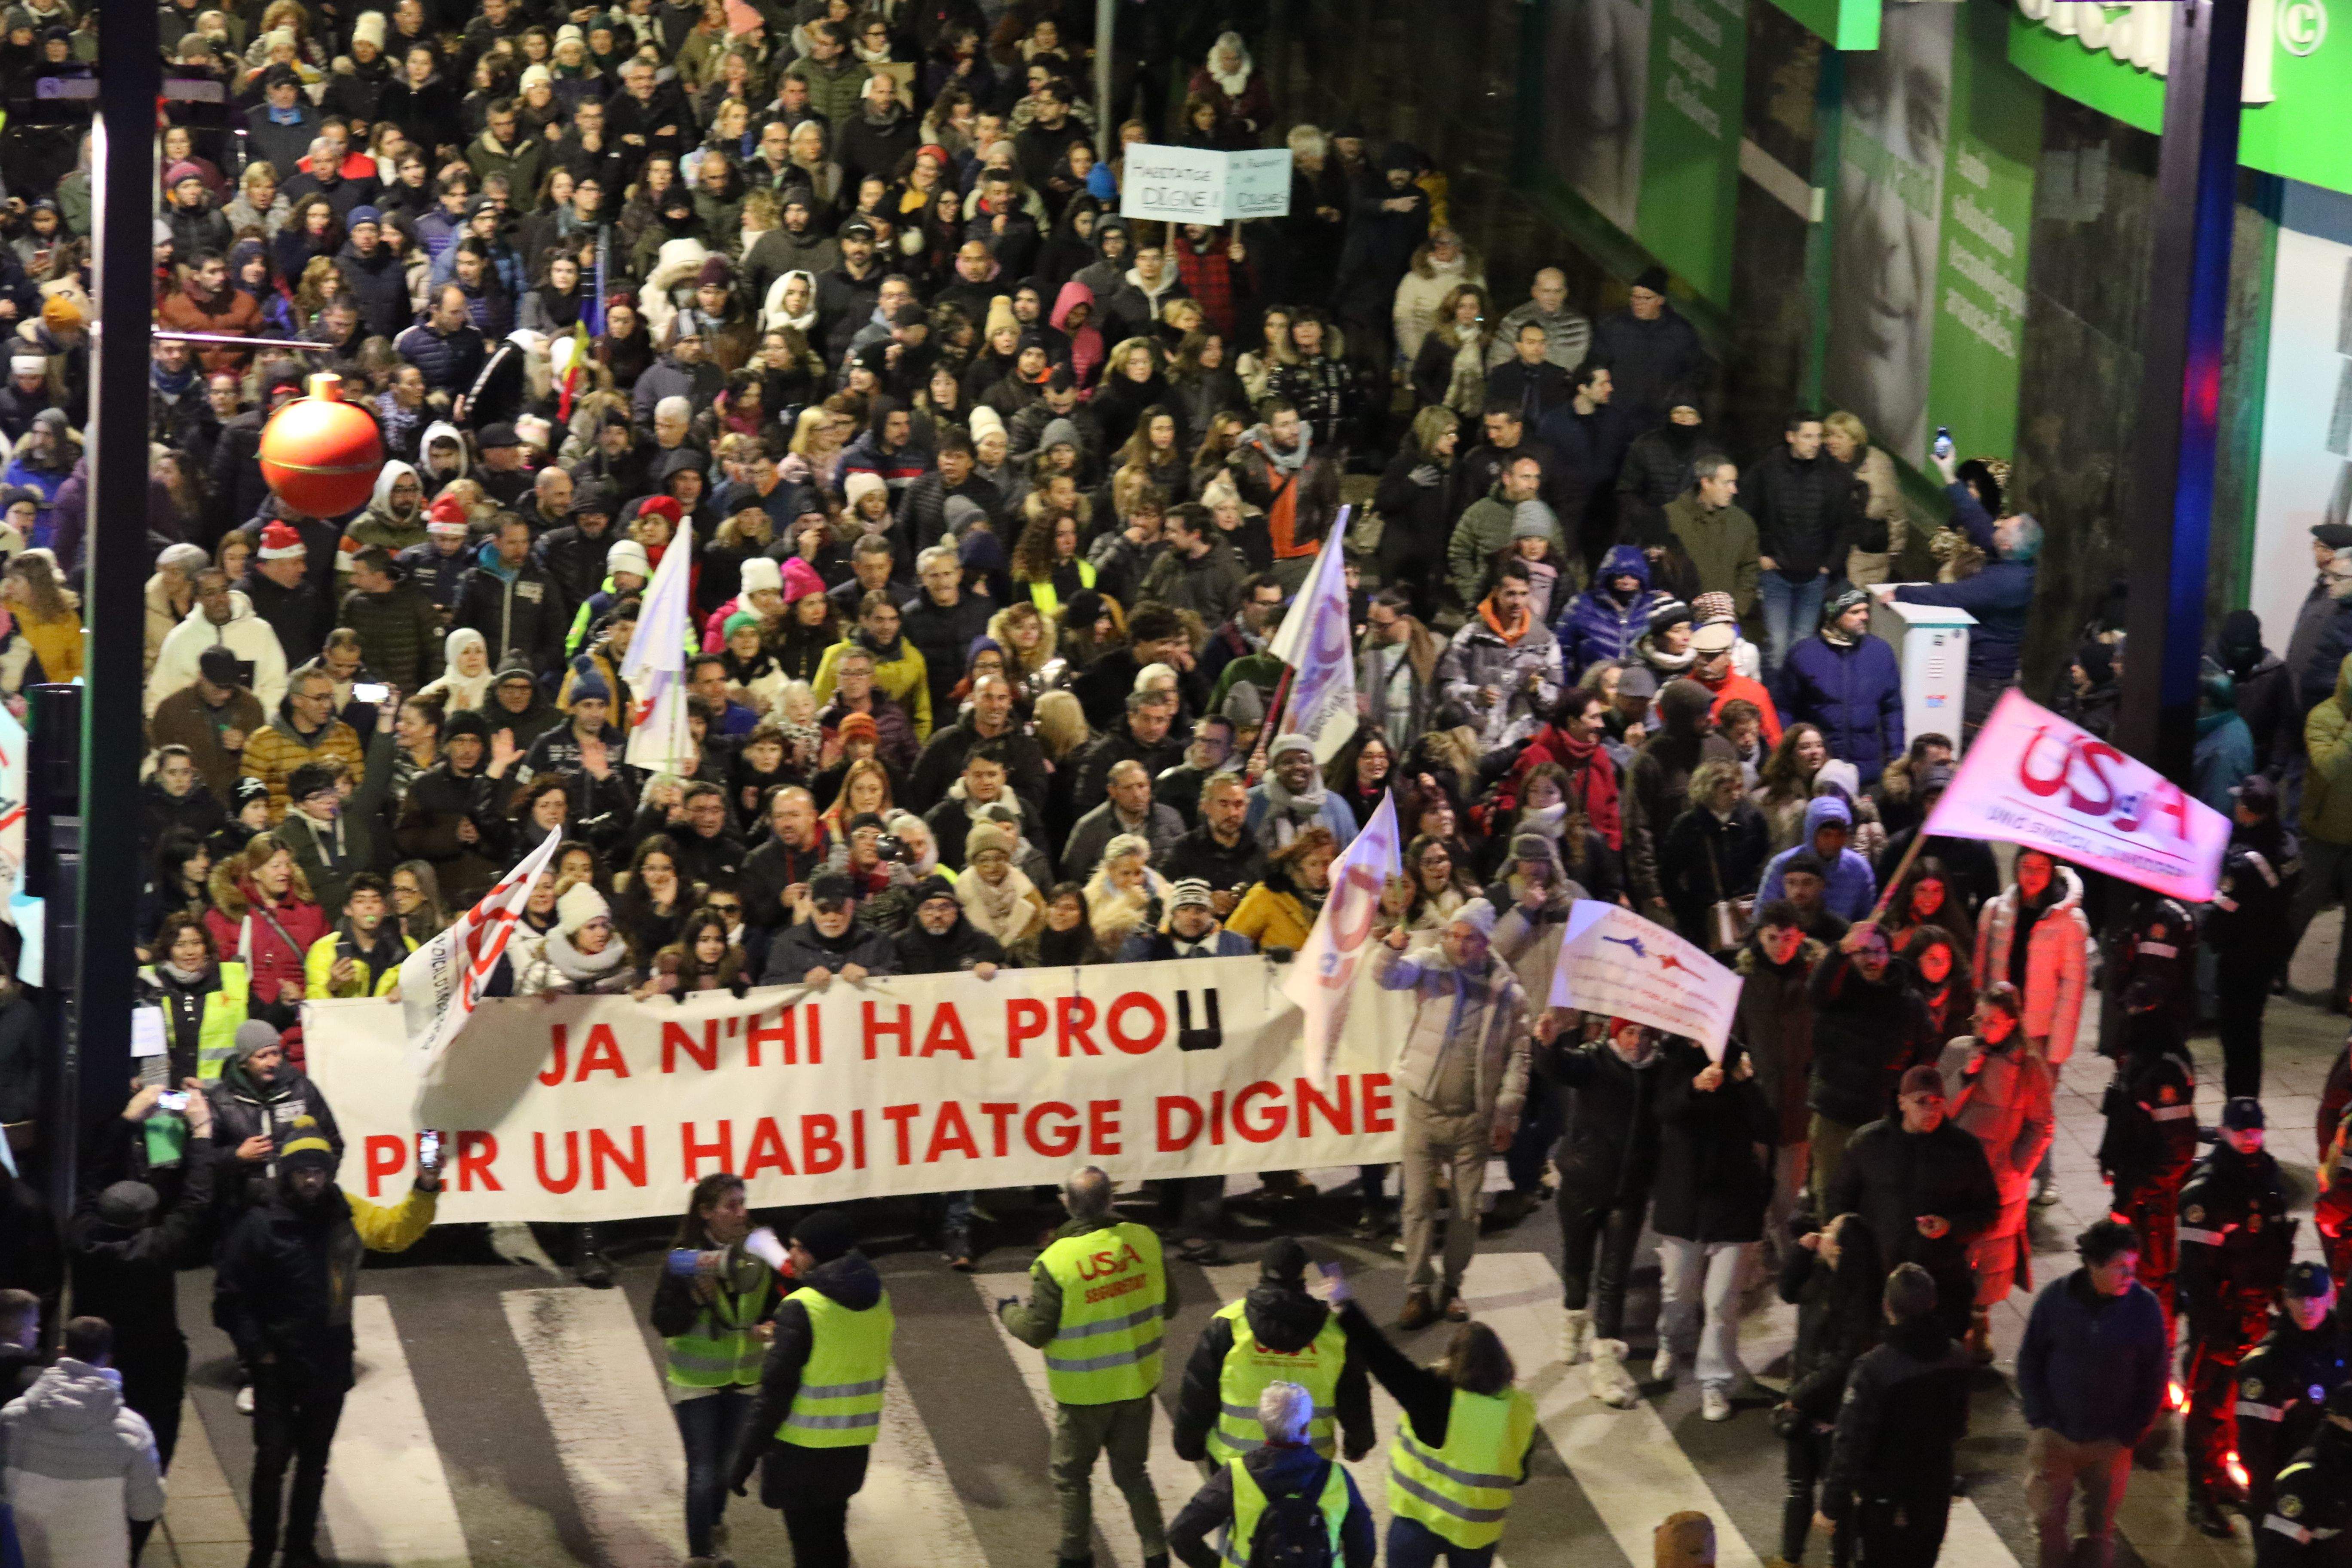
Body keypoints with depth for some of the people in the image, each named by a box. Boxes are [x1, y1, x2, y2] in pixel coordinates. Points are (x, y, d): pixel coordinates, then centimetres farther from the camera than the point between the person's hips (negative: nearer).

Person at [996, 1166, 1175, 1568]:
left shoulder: (1056, 1262, -22)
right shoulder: (1145, 1240, -10)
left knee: (1071, 1474, 18)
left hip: (1084, 1392, -4)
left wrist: (1008, 1312, 5)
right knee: (1132, 1471, 19)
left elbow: (1036, 1332, -16)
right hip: (1139, 1384, 4)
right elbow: (1167, 1307, 1)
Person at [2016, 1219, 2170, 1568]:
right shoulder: (2056, 1298, -11)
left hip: (2110, 1443, 0)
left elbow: (2154, 1378, -3)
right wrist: (2040, 1420, -5)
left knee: (2099, 1529, 9)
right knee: (2049, 1521, 9)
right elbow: (2030, 1361, 1)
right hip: (2056, 1435, 0)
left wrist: (2129, 1434, -4)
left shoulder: (2144, 1308, -12)